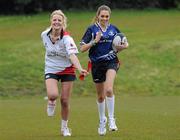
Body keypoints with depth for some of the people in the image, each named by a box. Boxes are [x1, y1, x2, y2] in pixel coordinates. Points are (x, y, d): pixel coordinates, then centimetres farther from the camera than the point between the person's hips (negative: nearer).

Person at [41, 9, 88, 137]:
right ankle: (51, 102, 15)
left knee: (65, 101, 1)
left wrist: (80, 69, -51)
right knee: (53, 95, -24)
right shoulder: (45, 35, -9)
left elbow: (72, 55, -36)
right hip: (51, 70, 2)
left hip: (67, 70, -2)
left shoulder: (67, 39, -23)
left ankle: (64, 127, 23)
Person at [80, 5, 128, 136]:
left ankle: (111, 119, -14)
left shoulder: (113, 29, 3)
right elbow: (82, 48, -8)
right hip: (97, 64, 1)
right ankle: (102, 120, 33)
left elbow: (125, 43, 17)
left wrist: (122, 46, -4)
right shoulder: (92, 29, -3)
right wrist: (94, 41, -19)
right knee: (100, 96, 11)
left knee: (109, 90, -24)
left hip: (111, 62, -1)